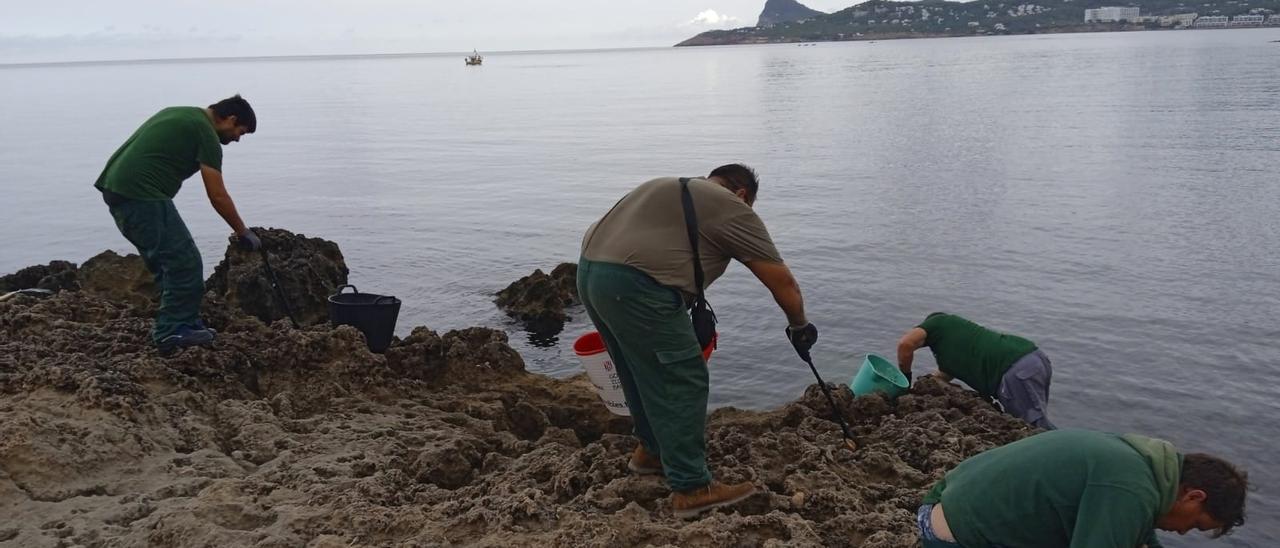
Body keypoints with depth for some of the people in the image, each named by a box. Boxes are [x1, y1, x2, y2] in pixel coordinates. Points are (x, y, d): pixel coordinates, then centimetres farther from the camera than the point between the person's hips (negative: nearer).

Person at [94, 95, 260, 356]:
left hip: (115, 187, 10)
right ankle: (172, 333, 3)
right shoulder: (205, 132, -5)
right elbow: (218, 196, -6)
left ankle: (182, 324, 23)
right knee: (185, 264, -5)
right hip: (141, 196, -10)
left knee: (169, 263, 17)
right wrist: (244, 233, 4)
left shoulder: (183, 115, 23)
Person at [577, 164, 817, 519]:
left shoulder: (671, 187, 27)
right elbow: (781, 280, 6)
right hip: (634, 286, -9)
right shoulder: (733, 210, 4)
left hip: (590, 271, 9)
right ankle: (691, 488, 4)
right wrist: (799, 326, 20)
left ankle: (651, 450, 38)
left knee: (643, 373, 23)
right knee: (680, 383, -1)